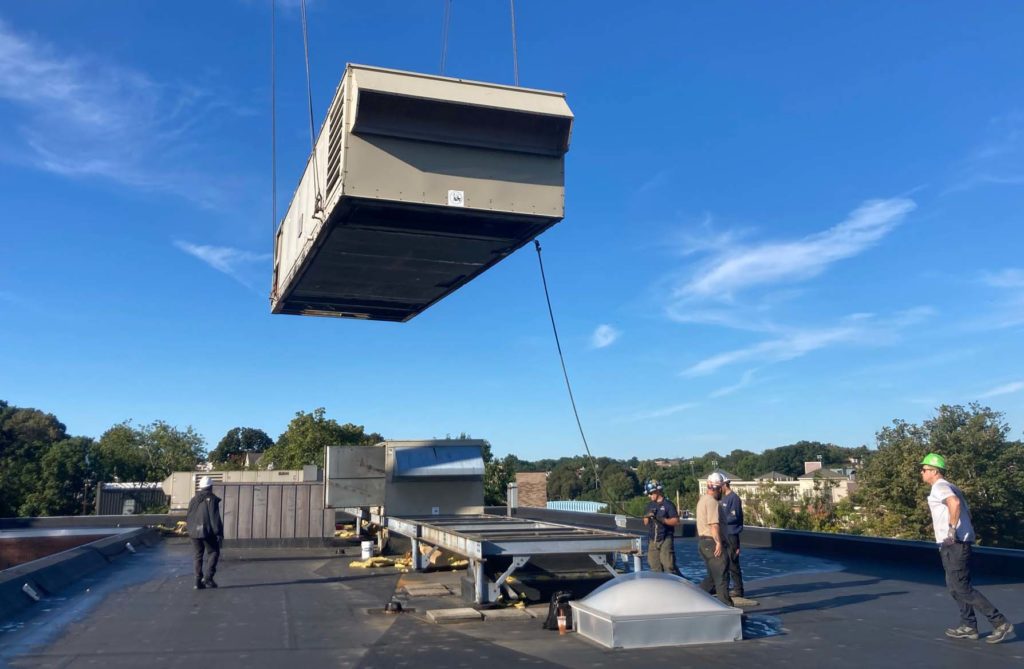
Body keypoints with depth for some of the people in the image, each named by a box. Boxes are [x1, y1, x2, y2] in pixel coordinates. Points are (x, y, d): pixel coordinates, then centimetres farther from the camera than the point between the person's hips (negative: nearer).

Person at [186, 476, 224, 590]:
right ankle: (208, 578, -4)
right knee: (214, 553, 6)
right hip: (207, 532, -6)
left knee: (197, 556, 9)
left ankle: (198, 581, 7)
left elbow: (188, 517, 16)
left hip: (194, 532, 6)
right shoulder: (212, 499, -8)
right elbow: (215, 518, -13)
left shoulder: (194, 500, 12)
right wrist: (219, 532, -10)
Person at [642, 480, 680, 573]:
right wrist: (648, 516, -6)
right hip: (653, 540, 7)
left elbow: (676, 521, -11)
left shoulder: (668, 504, -5)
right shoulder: (650, 505, 14)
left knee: (668, 566, -11)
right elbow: (645, 522, 15)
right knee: (655, 568, 8)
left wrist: (662, 519, -22)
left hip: (665, 540, -6)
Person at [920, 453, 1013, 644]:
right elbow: (967, 512, 25)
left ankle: (1000, 623, -4)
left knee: (962, 588, -7)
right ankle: (969, 626, 19)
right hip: (952, 544, 10)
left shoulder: (939, 487, -12)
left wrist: (952, 529, -26)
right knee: (955, 586, 15)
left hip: (954, 544, -10)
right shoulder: (950, 488, 19)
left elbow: (954, 502, -33)